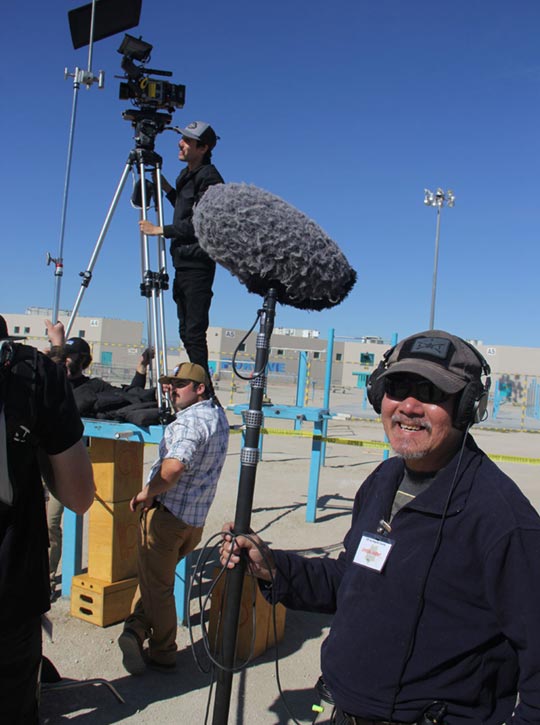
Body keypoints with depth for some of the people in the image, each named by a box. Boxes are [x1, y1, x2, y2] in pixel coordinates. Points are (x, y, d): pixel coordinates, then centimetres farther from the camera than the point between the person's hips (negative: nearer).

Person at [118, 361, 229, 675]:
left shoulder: (189, 420, -20)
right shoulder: (219, 415, 9)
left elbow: (175, 465, -37)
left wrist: (148, 492, -22)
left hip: (166, 514, -8)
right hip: (196, 520, 8)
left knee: (157, 585, 6)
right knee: (159, 579, 19)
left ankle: (163, 654, 12)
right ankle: (138, 628, 8)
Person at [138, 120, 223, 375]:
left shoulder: (208, 177, -11)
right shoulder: (186, 175, 18)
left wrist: (159, 230, -16)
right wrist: (167, 188, 16)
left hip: (197, 266, -10)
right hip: (182, 264, 10)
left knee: (194, 331, -11)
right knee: (186, 331, 11)